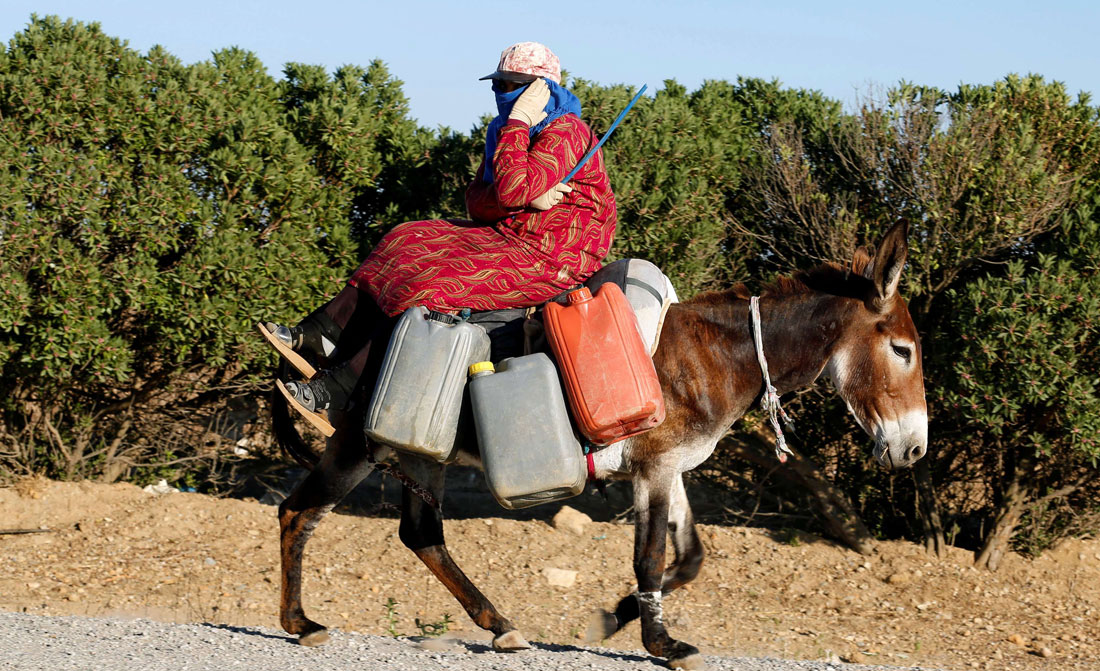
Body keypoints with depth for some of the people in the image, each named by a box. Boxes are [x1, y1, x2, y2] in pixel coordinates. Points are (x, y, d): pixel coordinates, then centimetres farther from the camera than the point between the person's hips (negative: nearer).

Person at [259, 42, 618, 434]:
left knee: (430, 290, -24)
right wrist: (527, 197, -15)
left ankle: (335, 392, -28)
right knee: (407, 245, 1)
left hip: (551, 257, -10)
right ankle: (317, 338, -7)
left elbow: (511, 191, -28)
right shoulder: (504, 130, 15)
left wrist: (518, 123, -20)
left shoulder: (566, 133, -15)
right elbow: (476, 203, 5)